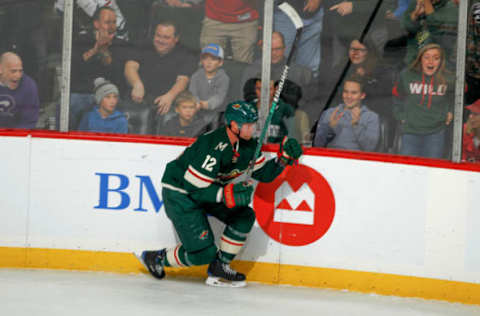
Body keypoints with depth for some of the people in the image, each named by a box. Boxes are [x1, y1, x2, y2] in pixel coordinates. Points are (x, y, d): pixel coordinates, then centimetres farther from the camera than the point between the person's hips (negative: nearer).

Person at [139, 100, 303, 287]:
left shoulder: (248, 144, -4)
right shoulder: (214, 147, -31)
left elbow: (263, 174, 7)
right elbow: (194, 187, -30)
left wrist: (284, 157, -7)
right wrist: (226, 194, -39)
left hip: (207, 190, 9)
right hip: (179, 192, -9)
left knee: (244, 216, -4)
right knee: (203, 252, -13)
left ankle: (219, 268, 6)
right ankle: (156, 259, 10)